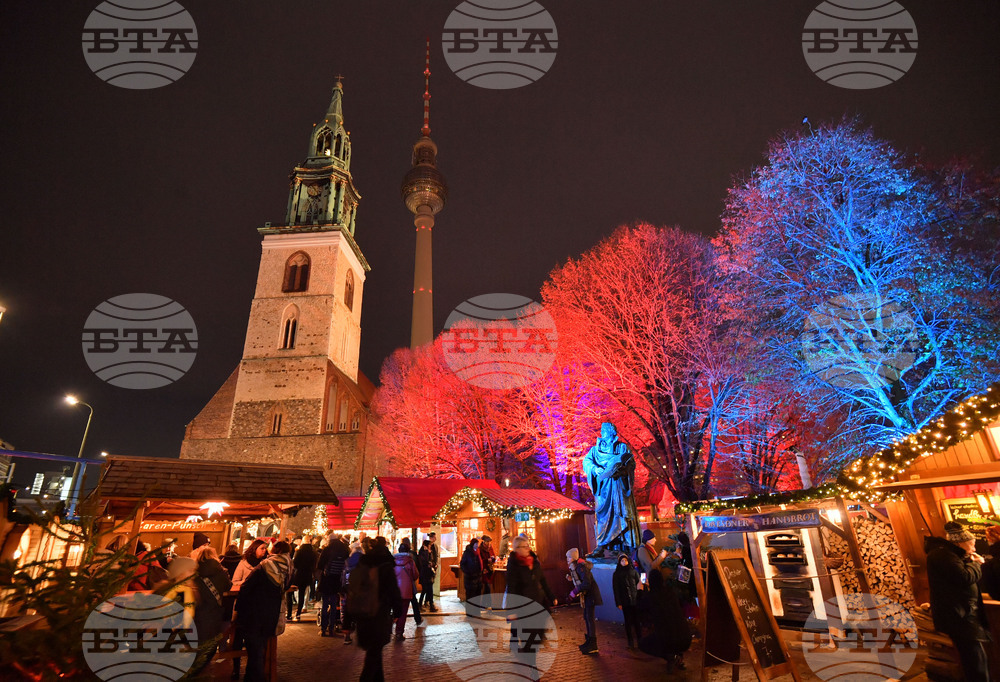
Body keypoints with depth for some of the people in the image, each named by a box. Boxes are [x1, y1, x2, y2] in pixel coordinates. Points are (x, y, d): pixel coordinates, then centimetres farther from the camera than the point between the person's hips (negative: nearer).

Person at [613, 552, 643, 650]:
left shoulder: (634, 571, 6)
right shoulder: (617, 574, 3)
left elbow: (639, 585, 5)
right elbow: (615, 589, 2)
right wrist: (618, 603, -4)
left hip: (635, 600, 1)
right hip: (625, 602, -1)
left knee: (637, 620, 2)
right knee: (628, 621, 4)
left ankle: (639, 639, 15)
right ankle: (630, 641, 14)